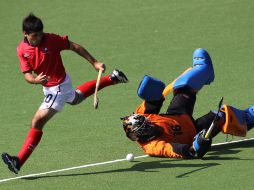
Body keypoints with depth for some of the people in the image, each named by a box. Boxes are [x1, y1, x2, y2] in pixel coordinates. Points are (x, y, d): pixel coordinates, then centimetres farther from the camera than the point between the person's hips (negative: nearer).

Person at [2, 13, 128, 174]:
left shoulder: (51, 39, -21)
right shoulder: (22, 50, -9)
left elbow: (74, 47, -11)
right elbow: (27, 74, -9)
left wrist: (94, 63, -8)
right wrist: (35, 80, -33)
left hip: (59, 86, -7)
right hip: (48, 87, 7)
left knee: (38, 122, -13)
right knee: (76, 98, 36)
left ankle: (19, 161, -10)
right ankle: (111, 79, 50)